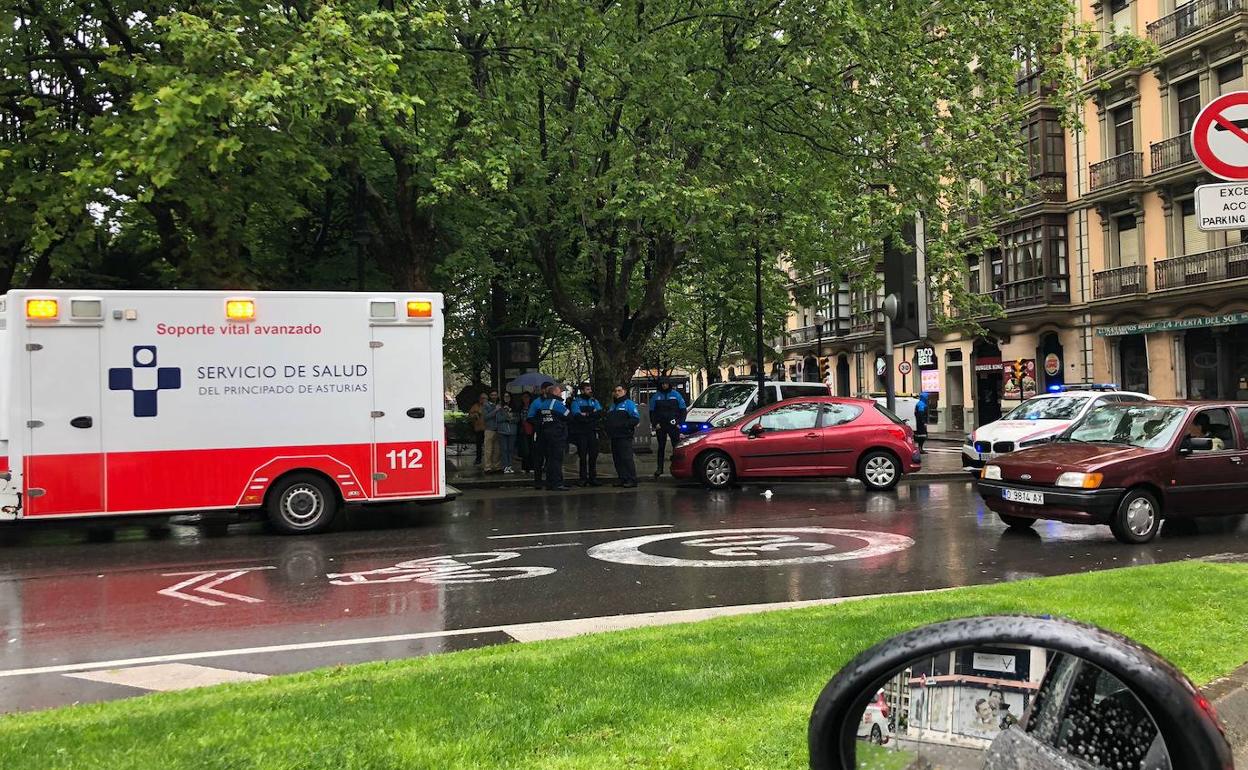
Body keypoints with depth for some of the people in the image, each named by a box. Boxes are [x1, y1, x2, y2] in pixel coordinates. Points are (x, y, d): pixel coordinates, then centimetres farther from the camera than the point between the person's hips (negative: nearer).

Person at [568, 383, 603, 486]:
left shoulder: (594, 401, 13)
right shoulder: (576, 401, -1)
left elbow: (600, 413, -2)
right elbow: (577, 416, -16)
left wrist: (586, 414, -13)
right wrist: (592, 416, -9)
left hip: (592, 432, 4)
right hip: (580, 432, -4)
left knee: (593, 455, 4)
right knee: (582, 456, -1)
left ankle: (593, 478, 11)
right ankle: (582, 478, 6)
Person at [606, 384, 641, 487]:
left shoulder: (628, 404, -3)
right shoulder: (613, 405, 22)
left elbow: (636, 418, -12)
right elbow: (608, 419, 28)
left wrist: (624, 424, -20)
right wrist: (605, 420, 6)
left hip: (624, 437, -8)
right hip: (614, 436, 8)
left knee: (627, 458, -11)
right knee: (617, 459, 8)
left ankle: (632, 480, -8)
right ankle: (622, 478, 15)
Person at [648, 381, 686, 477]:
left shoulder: (676, 395, 5)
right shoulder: (656, 396, 8)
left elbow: (683, 410, 6)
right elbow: (652, 412, 11)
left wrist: (679, 423, -4)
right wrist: (655, 424, -2)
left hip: (673, 426, -1)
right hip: (660, 426, 1)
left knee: (676, 446, -3)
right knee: (661, 447, 5)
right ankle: (659, 468, 9)